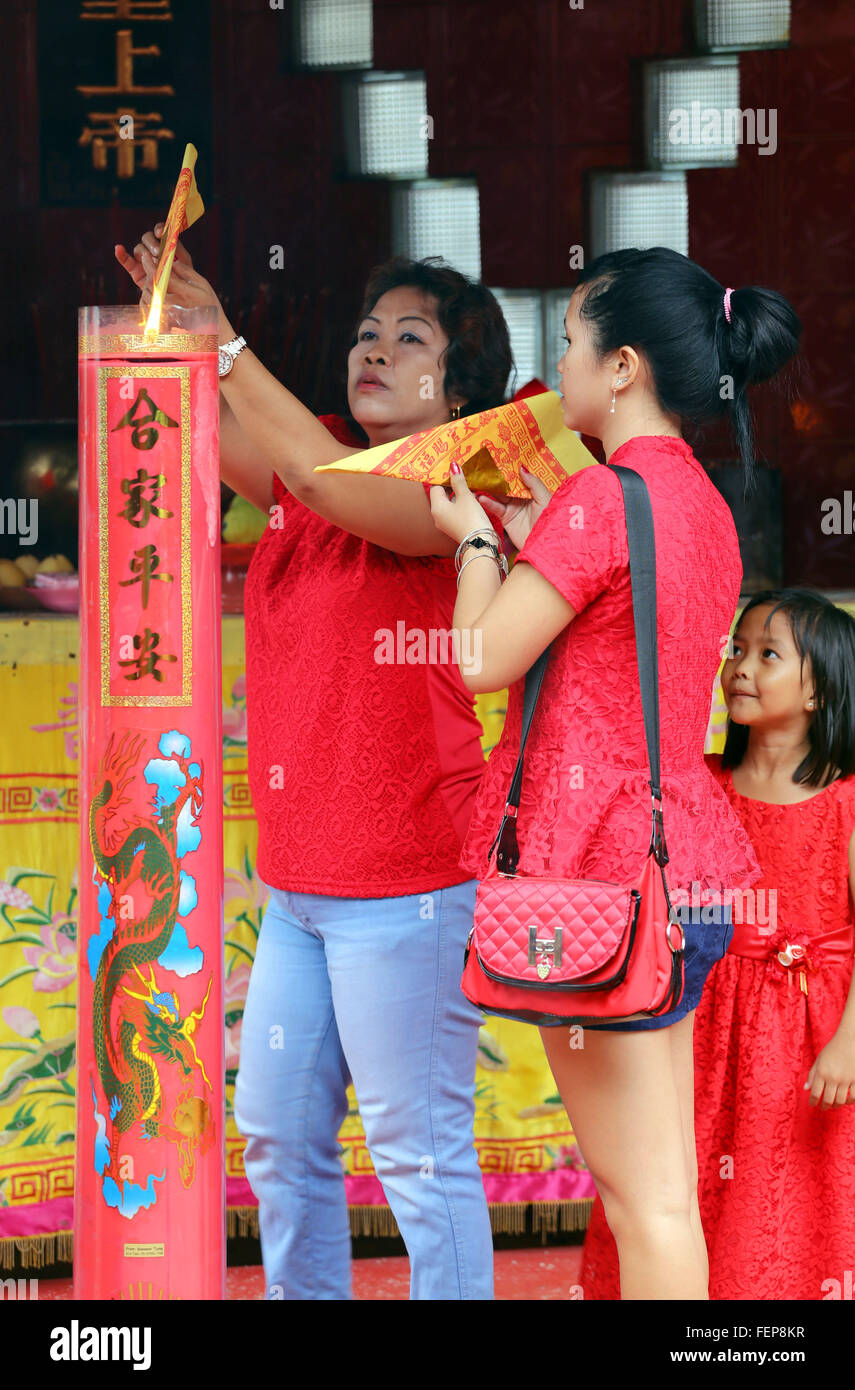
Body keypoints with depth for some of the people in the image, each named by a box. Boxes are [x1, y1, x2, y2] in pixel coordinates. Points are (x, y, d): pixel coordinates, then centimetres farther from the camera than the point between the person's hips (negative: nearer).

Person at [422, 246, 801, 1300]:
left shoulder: (601, 498, -15)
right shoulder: (704, 504, 13)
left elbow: (483, 658, -14)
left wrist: (475, 537, 2)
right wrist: (533, 542, 18)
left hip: (601, 866, -9)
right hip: (687, 862, 9)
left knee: (644, 1199, -4)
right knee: (668, 1186, 13)